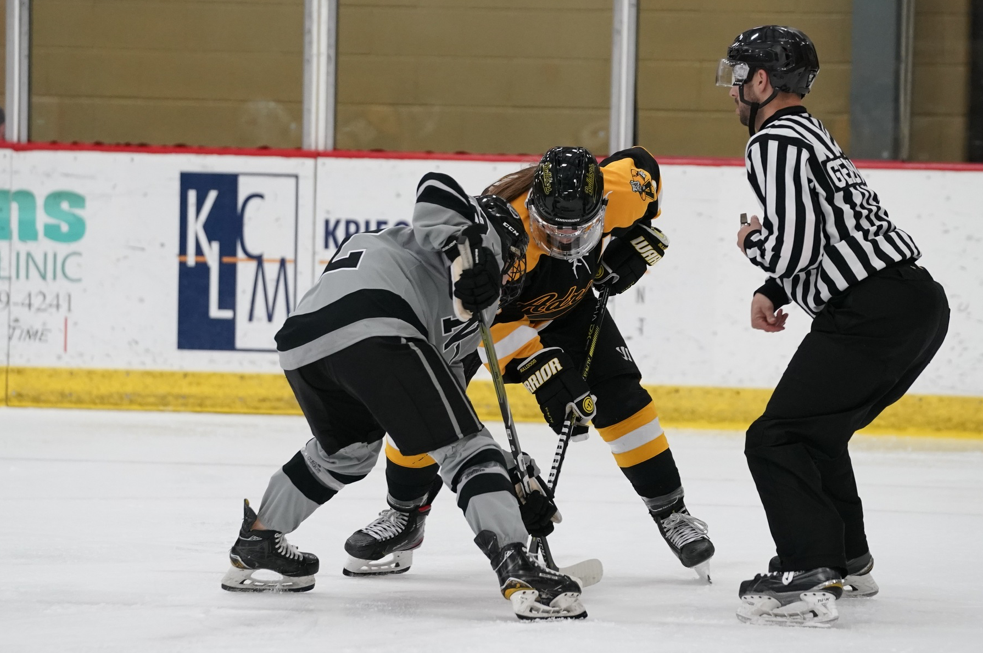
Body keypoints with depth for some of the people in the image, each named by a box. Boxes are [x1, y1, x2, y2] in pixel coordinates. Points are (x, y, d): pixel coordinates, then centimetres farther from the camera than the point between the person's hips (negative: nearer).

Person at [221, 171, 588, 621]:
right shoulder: (486, 233, 22)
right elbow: (437, 188, 1)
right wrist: (465, 254, -13)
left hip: (300, 338, 8)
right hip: (373, 329, -8)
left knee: (344, 450, 35)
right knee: (464, 447, -5)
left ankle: (254, 545, 43)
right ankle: (517, 572, -19)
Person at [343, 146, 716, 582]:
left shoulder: (618, 191, -29)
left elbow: (643, 165, -4)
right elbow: (494, 319, -42)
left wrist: (640, 238, -11)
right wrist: (542, 368, -50)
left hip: (567, 301, 3)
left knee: (620, 396, -11)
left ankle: (671, 513, 4)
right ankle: (405, 516, 7)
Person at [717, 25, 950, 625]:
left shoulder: (775, 143, -8)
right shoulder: (810, 134, 24)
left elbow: (793, 246, -17)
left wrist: (751, 243, 3)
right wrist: (773, 291, 21)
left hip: (874, 314, -10)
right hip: (922, 300, 10)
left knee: (776, 439, -9)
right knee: (815, 432, 26)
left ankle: (807, 580, -17)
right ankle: (847, 562, 34)